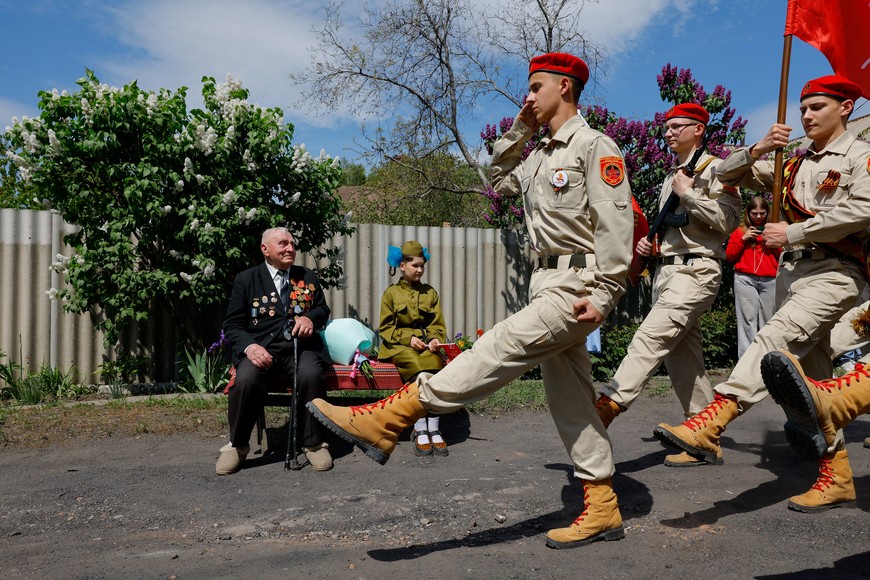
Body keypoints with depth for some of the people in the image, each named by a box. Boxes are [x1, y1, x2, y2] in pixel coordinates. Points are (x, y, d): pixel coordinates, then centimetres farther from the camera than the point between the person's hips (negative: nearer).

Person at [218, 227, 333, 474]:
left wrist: (311, 318, -4)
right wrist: (249, 345, -15)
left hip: (301, 347, 1)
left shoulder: (307, 277, 19)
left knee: (311, 374, -33)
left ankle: (314, 444, -12)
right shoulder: (246, 279, 11)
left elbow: (323, 309, 22)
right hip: (262, 350, -1)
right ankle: (236, 445, -7)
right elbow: (232, 325, 7)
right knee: (246, 379, -33)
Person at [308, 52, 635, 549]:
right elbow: (500, 181, 31)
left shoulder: (595, 145, -7)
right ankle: (602, 511, 17)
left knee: (500, 349, -18)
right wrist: (520, 129, 21)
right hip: (549, 284, 10)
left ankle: (388, 419, -19)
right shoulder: (543, 154, 20)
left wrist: (602, 295, -22)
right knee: (570, 399, 9)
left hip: (578, 287, -10)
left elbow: (615, 223, -15)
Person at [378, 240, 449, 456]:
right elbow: (385, 328, 3)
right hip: (399, 346, -2)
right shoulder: (391, 293, 8)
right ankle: (420, 429, -30)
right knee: (416, 366, -35)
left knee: (435, 363, -32)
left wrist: (436, 339, -10)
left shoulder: (430, 293, 17)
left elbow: (438, 325, 12)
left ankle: (434, 429, -29)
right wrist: (408, 338, -12)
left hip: (426, 343, 2)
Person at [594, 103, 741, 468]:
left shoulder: (714, 168, -2)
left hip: (695, 270, -9)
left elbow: (728, 220, -14)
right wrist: (647, 242, 13)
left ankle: (608, 405, -33)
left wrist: (689, 193, -12)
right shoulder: (671, 177, 24)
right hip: (666, 270, 9)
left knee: (651, 338, -23)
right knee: (683, 358, 7)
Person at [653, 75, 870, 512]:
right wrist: (758, 149, -2)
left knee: (777, 337, -29)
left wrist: (792, 232, -13)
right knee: (811, 375, 11)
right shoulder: (792, 163, 20)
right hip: (790, 270, 7)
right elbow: (730, 175, 17)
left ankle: (712, 422, -43)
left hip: (834, 271, -7)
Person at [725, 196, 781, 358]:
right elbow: (729, 256, 6)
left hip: (770, 281, 2)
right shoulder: (740, 231, 13)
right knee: (747, 319, -8)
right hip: (745, 279, -2)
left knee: (767, 320, -1)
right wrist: (743, 239, -4)